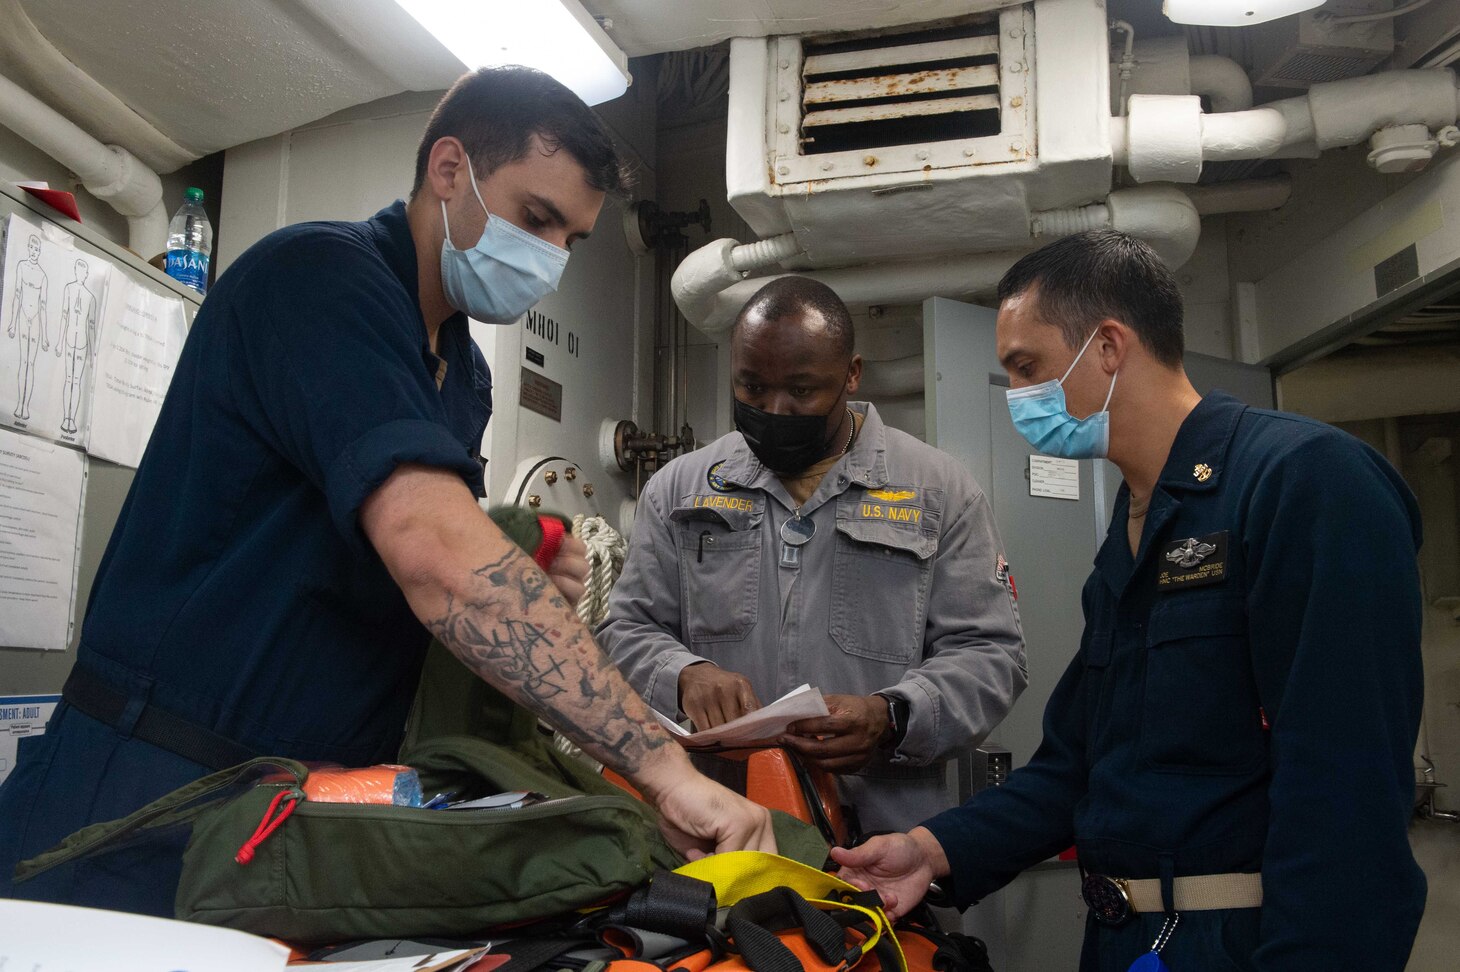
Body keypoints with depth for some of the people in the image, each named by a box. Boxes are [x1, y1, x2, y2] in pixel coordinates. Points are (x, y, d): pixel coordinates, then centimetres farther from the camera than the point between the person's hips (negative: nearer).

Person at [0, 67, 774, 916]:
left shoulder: (466, 372, 10)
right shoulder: (321, 276, -18)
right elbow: (436, 556, -33)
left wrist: (526, 587, -5)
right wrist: (663, 766, -34)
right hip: (158, 801, -8)